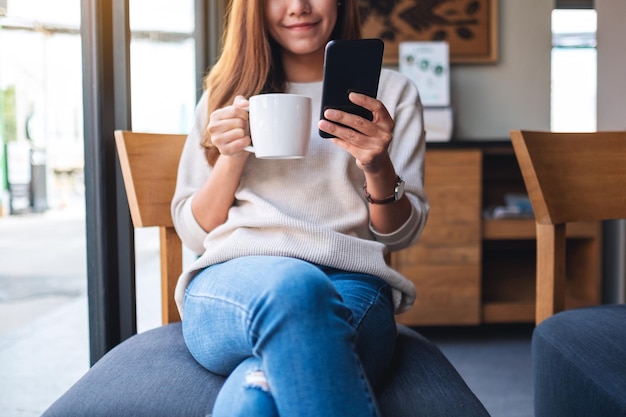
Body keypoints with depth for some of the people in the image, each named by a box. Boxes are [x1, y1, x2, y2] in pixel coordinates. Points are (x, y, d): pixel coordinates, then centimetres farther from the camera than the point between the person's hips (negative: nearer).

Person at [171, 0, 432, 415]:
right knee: (292, 288, -38)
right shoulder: (225, 96, 19)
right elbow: (194, 232, 16)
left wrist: (378, 167, -11)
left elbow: (402, 233, 10)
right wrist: (231, 157, -2)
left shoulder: (391, 92, 16)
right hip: (232, 281, 3)